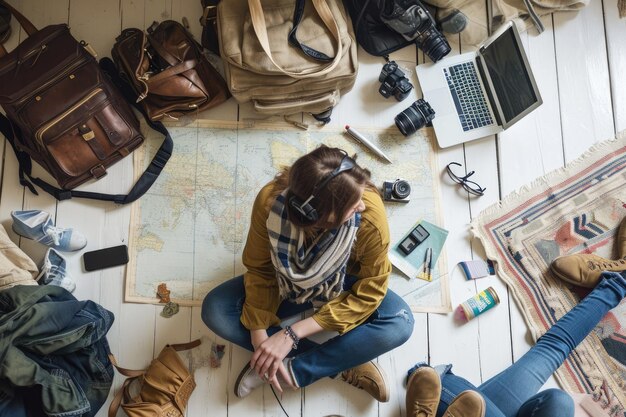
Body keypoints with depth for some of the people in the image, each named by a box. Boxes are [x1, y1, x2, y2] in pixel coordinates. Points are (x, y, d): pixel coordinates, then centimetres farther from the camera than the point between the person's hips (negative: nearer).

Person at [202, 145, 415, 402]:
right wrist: (260, 337, -24)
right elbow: (259, 270, -16)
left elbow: (369, 292, -24)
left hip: (343, 287, -1)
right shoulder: (270, 201, -32)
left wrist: (292, 334, -28)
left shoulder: (370, 215, -35)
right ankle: (341, 365, -17)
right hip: (286, 283, 2)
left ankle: (293, 371, -18)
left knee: (400, 322, -27)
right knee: (214, 310, -20)